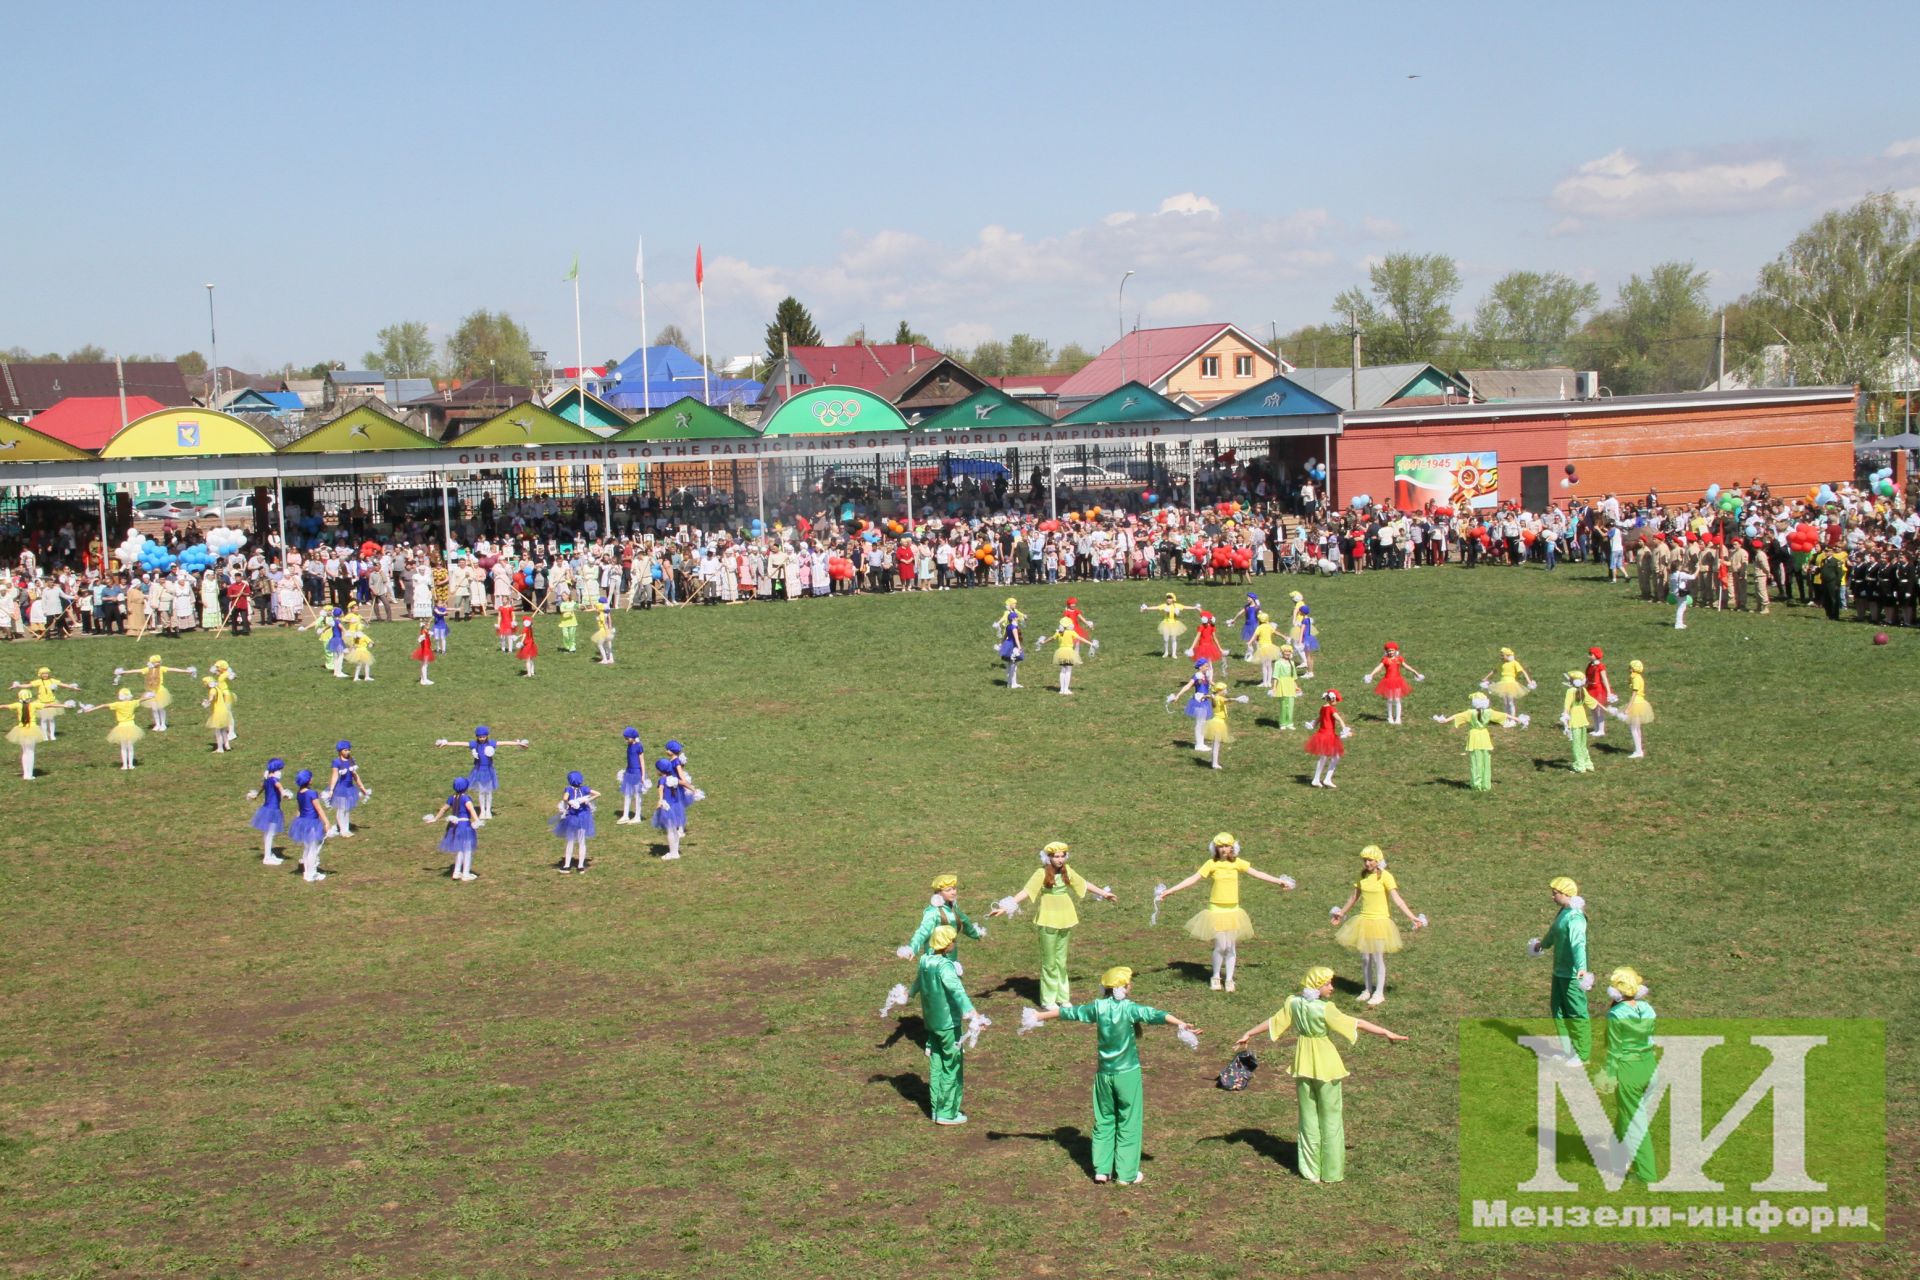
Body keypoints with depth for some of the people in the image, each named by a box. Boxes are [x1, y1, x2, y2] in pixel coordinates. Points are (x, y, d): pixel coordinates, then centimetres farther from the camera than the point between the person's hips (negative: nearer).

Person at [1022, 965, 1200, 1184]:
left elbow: (1068, 1012, 11)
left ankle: (1102, 1170, 18)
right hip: (1128, 1074, -4)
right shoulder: (1129, 1008, -15)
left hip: (1104, 1074, 4)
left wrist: (1040, 1016, 24)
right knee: (1128, 1124, 5)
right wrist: (1181, 1024, -44)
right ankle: (1126, 1174, 9)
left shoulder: (1098, 1007, -2)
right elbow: (1155, 1015, -32)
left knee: (1103, 1121, 15)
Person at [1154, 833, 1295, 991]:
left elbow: (1257, 873, 10)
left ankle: (1229, 979, 17)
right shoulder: (1211, 864, -6)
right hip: (1216, 910, -3)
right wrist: (1169, 891, -14)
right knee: (1220, 946, -7)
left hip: (1233, 910, 3)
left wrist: (1280, 881, 12)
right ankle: (1216, 977, 14)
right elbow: (1193, 879, -8)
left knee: (1231, 947, 5)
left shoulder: (1237, 863, 3)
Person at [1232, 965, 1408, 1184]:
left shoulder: (1293, 1003, -5)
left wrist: (1248, 1035, 18)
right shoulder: (1325, 1009, -21)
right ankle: (1331, 1172, 14)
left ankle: (1311, 1170, 20)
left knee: (1308, 1117, 15)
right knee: (1331, 1117, 9)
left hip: (1303, 1065, 5)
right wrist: (1387, 1033, -16)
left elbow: (1271, 1022, 4)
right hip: (1326, 1066, -5)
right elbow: (1356, 1024, -20)